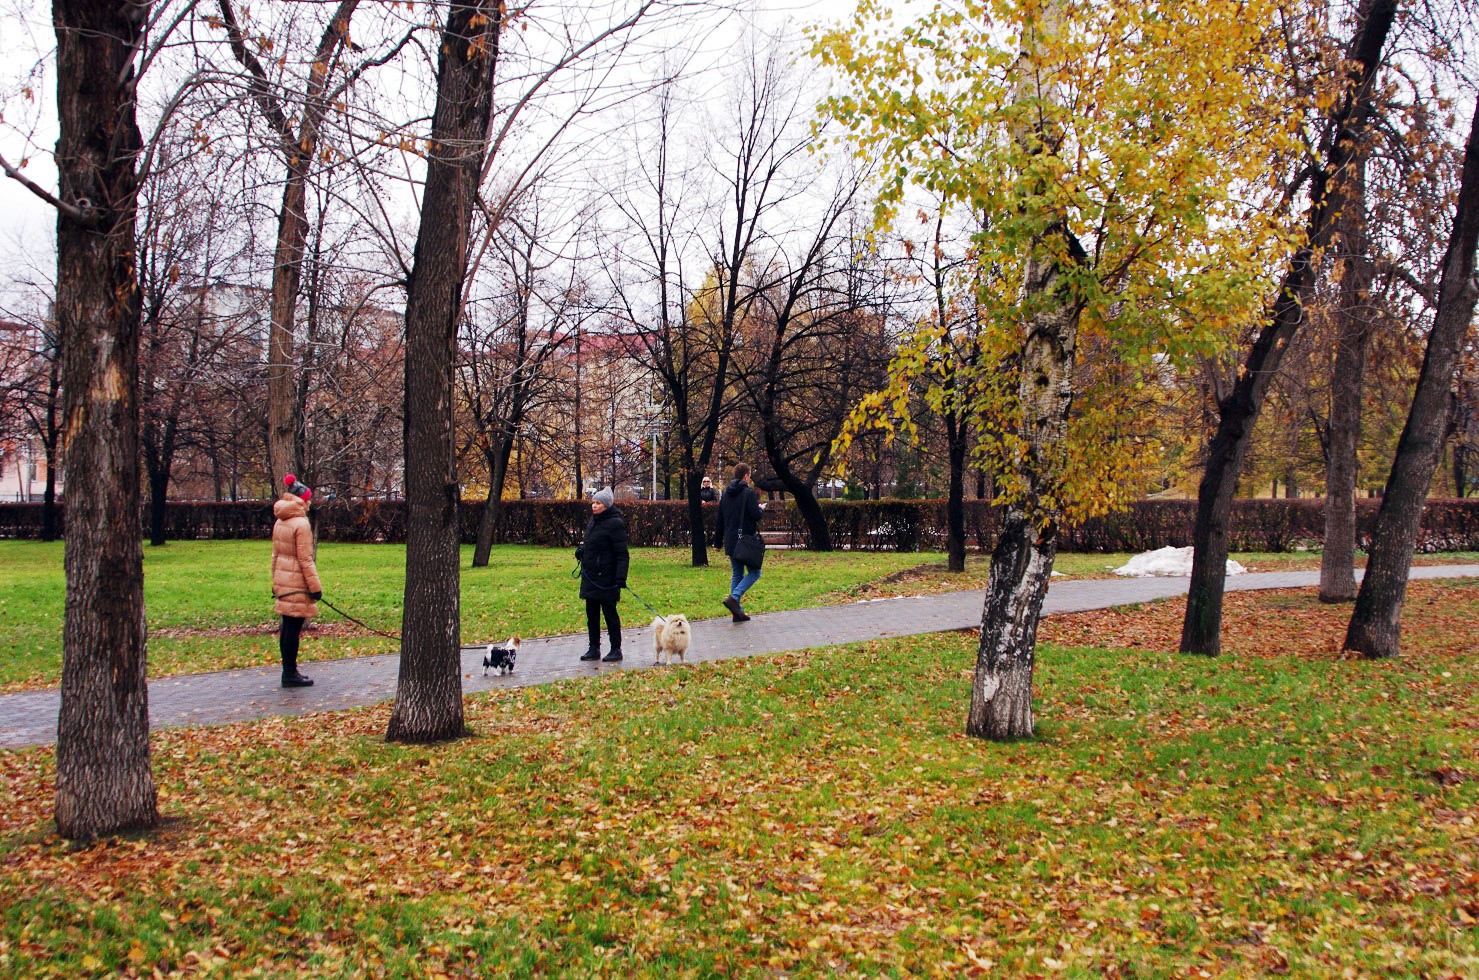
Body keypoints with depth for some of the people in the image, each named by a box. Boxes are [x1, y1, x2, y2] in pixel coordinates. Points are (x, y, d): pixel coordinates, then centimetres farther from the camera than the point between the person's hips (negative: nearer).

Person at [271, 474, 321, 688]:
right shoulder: (301, 524, -15)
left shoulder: (279, 523, 10)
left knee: (287, 627, 13)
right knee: (293, 629, -4)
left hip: (282, 581, 9)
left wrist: (275, 582, 23)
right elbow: (305, 560, -16)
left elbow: (276, 555, 16)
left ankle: (289, 671, 20)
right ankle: (290, 674, 1)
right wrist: (315, 587, -12)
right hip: (297, 583, -9)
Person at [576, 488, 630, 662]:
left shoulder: (615, 523, -14)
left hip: (606, 577, -9)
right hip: (590, 575, 9)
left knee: (609, 612, -1)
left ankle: (616, 650, 9)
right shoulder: (593, 520, 12)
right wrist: (581, 550, 4)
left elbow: (622, 554, -17)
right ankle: (594, 649, 20)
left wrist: (621, 577, -23)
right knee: (591, 612, 12)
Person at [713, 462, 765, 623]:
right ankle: (734, 598, -18)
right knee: (754, 573, 2)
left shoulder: (725, 494, 12)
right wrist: (762, 509, 7)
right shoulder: (749, 493, -10)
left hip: (730, 542, 7)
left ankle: (738, 612, 9)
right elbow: (756, 516, -16)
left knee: (736, 574, 13)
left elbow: (719, 520, 16)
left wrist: (718, 541, 22)